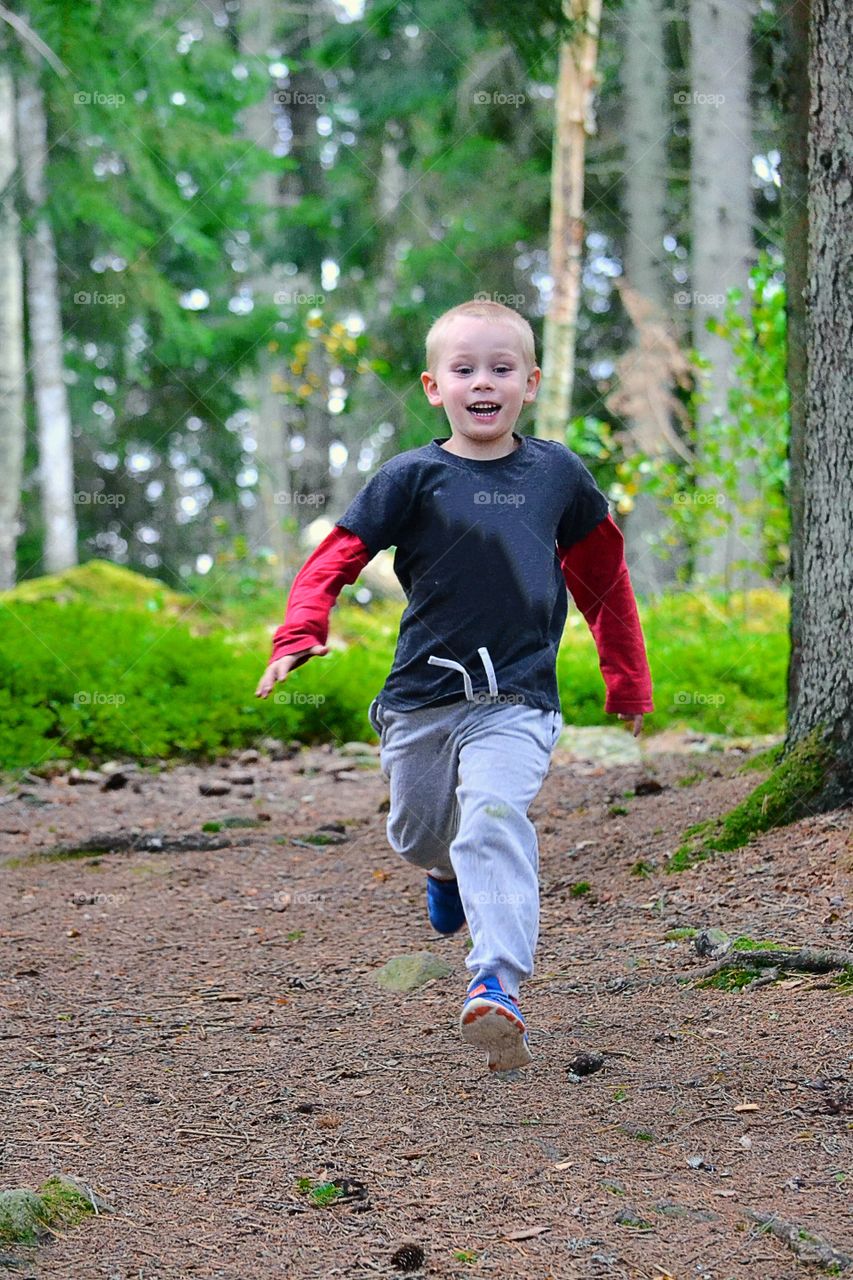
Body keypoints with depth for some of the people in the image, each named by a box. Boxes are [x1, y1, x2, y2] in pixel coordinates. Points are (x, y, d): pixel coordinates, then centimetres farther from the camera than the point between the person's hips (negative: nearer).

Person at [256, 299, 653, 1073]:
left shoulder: (557, 472, 5)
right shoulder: (414, 477, -3)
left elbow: (602, 576, 18)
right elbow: (336, 558, -8)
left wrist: (629, 681, 21)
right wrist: (300, 636, -26)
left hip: (517, 699, -1)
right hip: (422, 695, 1)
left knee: (496, 818, -24)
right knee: (419, 834, 19)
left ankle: (496, 988, -29)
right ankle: (451, 872, 56)